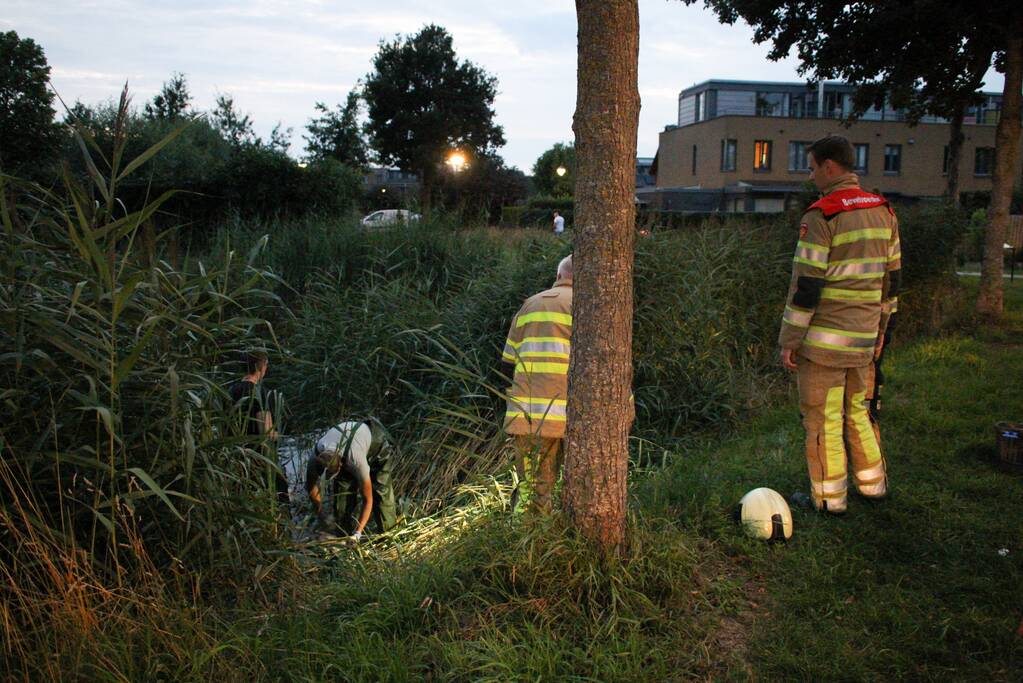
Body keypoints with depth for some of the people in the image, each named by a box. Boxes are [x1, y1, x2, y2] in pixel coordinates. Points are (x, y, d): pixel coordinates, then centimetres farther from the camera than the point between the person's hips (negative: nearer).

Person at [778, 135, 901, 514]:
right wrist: (880, 327, 23)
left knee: (822, 417, 4)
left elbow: (806, 284, -17)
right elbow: (892, 276, 14)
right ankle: (873, 484, 32)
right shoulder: (884, 211, 9)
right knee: (857, 409, 21)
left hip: (824, 337, -7)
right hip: (863, 337, 7)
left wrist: (789, 340, -11)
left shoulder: (821, 215, -15)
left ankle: (828, 497, 13)